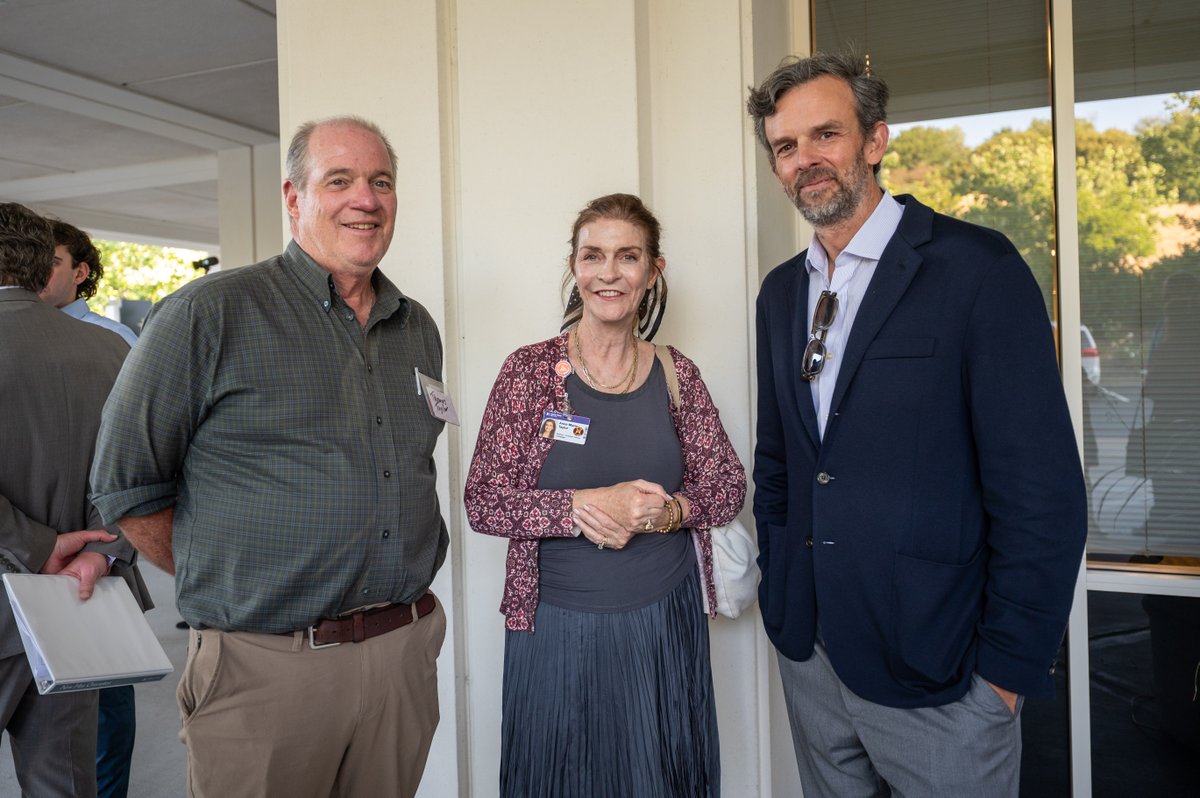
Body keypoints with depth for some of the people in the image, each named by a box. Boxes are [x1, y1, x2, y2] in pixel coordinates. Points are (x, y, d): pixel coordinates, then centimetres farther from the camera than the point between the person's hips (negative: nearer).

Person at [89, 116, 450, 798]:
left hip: (407, 654, 5)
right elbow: (126, 485, -5)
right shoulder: (210, 313, -8)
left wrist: (393, 594, 11)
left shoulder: (418, 330, 9)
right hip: (266, 667, -5)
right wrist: (218, 582, -1)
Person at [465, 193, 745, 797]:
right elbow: (482, 502, -9)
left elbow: (728, 486, 3)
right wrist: (583, 506, -23)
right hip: (558, 627, -2)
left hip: (666, 623, 2)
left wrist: (669, 511, -17)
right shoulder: (529, 371, -7)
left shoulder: (676, 373, 1)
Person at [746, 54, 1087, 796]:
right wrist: (780, 594, 10)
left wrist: (1009, 666, -12)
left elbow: (1043, 490, -13)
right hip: (809, 652, 6)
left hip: (934, 671, -5)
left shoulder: (976, 267, -11)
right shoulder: (781, 290, 8)